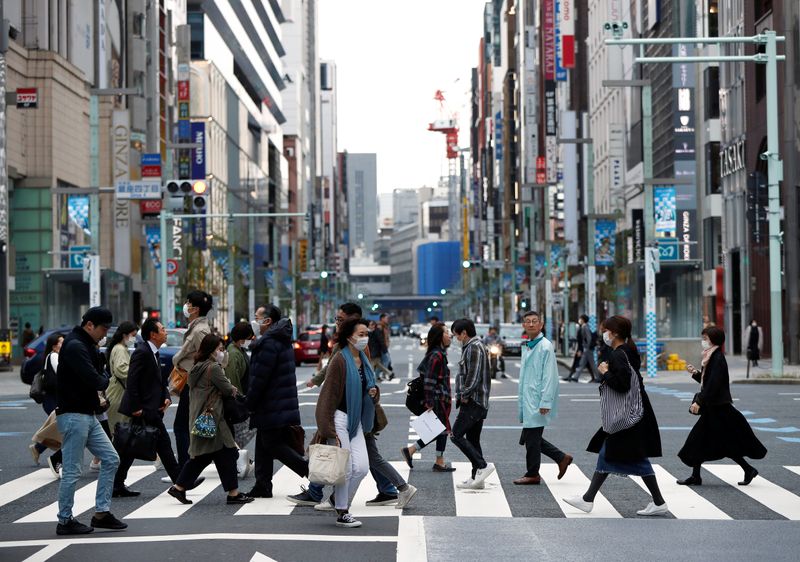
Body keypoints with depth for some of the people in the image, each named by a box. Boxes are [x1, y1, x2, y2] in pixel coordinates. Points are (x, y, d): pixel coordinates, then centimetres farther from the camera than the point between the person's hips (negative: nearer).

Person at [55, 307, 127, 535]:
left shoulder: (87, 345, 17)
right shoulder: (74, 346, -16)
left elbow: (98, 377, 16)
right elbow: (95, 381, -24)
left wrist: (101, 380, -6)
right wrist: (105, 379, -3)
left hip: (88, 415, 10)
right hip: (73, 415, -10)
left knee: (110, 459, 9)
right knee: (72, 471, -3)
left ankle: (101, 513, 14)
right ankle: (65, 521, 7)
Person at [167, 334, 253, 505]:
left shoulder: (196, 368, 14)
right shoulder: (214, 368, -13)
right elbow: (227, 389, -14)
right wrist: (233, 390, 11)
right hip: (212, 418, -9)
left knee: (201, 456, 16)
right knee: (226, 453, -3)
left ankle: (179, 487, 14)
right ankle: (233, 494, -1)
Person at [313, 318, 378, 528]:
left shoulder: (363, 360, 11)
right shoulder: (340, 360, -13)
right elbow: (329, 394, -14)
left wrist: (373, 391, 1)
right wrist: (327, 428, -18)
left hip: (356, 421, 7)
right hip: (339, 418, -7)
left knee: (362, 467, 1)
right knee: (345, 469, -3)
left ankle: (341, 503, 18)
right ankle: (342, 514, 10)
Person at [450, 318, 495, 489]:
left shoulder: (473, 348, -14)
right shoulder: (475, 346, 19)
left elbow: (473, 376, -21)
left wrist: (465, 395, -11)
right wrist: (463, 394, 10)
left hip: (472, 402, -10)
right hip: (480, 403, 10)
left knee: (456, 435, -11)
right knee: (472, 439, 11)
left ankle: (483, 465, -13)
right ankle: (476, 478, 12)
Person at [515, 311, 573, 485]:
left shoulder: (545, 347, -12)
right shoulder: (526, 346, 14)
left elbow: (550, 376, -16)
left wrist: (545, 402, -20)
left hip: (537, 401, -9)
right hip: (527, 400, 9)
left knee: (532, 438, -2)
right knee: (528, 438, 12)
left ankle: (532, 474, 12)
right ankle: (561, 458, 23)